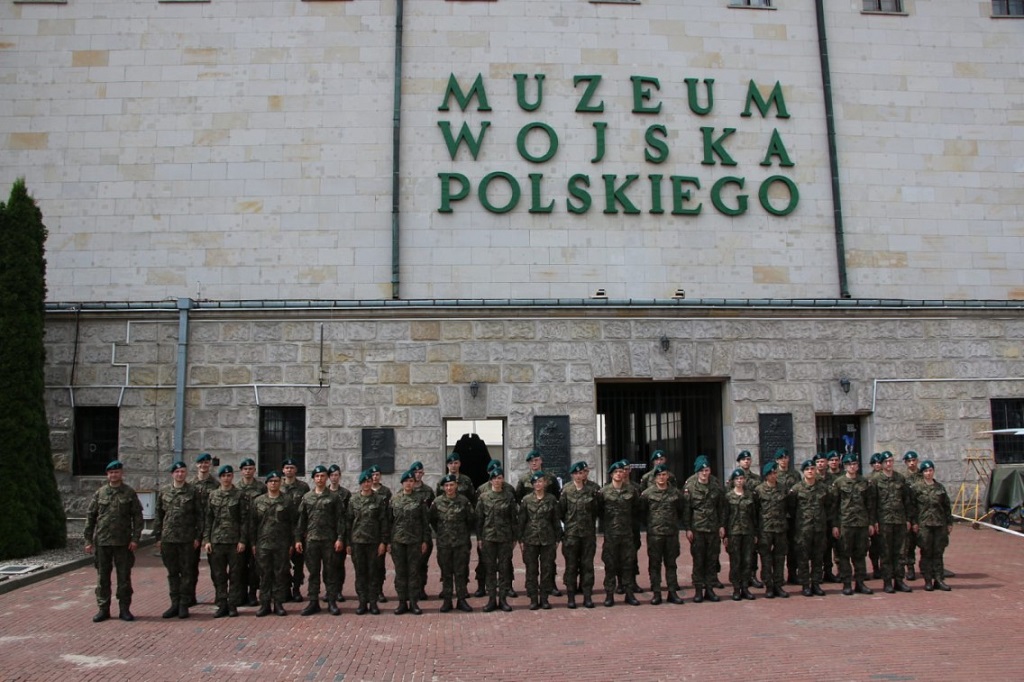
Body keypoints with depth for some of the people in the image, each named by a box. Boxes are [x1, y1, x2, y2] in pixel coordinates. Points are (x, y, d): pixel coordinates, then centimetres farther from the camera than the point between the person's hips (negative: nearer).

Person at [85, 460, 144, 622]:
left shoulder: (130, 493, 2)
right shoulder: (100, 493, 5)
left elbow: (137, 516, 0)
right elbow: (90, 516, 7)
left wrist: (135, 539, -7)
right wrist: (88, 540, 2)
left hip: (123, 542, -1)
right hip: (102, 542, 1)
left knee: (124, 577, 4)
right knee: (102, 577, 6)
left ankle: (124, 609, 12)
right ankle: (103, 609, 15)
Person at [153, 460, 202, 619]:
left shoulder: (193, 492, 0)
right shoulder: (164, 491, 8)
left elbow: (199, 515, 0)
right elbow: (158, 515, 10)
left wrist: (198, 537, -5)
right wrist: (158, 536, 5)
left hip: (187, 539, -3)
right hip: (168, 538, 3)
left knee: (186, 572, 3)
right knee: (172, 572, 9)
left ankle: (184, 605, 10)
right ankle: (175, 604, 17)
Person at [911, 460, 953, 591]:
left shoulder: (940, 487, 11)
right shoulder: (917, 488, 1)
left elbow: (947, 506, 14)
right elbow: (912, 506, -1)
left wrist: (949, 523, 10)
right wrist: (914, 522, -8)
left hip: (940, 524, 3)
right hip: (924, 524, -3)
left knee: (938, 553, 5)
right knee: (926, 553, 0)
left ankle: (939, 580, 10)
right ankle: (928, 581, 6)